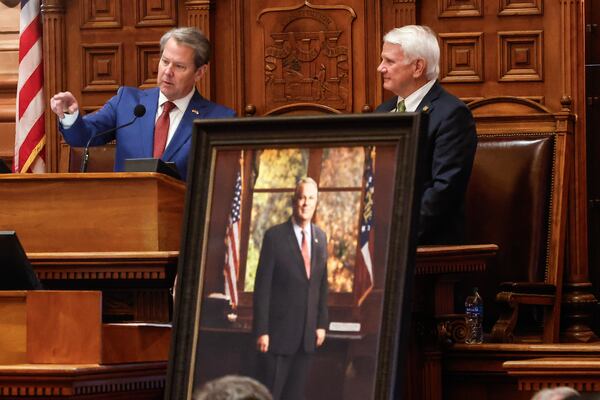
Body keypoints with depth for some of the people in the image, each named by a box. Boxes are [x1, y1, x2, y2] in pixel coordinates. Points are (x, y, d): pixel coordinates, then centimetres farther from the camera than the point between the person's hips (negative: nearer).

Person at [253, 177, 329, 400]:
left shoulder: (320, 238, 8)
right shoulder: (275, 236, -8)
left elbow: (322, 285, 14)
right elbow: (262, 286, -9)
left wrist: (321, 323, 9)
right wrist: (262, 331, -13)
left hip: (307, 334, 5)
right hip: (279, 331, -5)